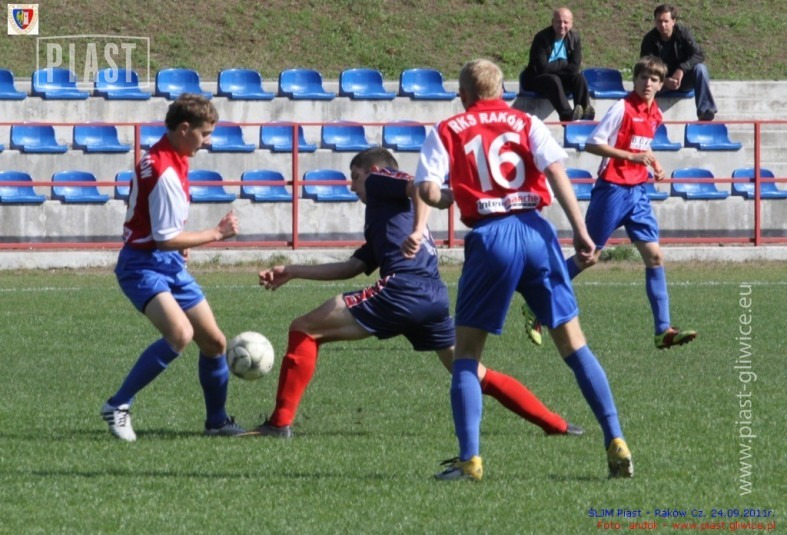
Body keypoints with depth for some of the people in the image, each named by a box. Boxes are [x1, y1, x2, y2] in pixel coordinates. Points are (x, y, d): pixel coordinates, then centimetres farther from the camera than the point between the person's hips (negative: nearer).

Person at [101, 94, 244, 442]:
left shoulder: (170, 159, 9)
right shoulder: (164, 170, -22)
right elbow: (166, 239, -21)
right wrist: (217, 234, -12)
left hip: (170, 265, 10)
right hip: (144, 265, -10)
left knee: (214, 342, 10)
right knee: (181, 333, -31)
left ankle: (217, 421, 27)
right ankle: (118, 406, -21)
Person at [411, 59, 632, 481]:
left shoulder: (447, 131, 10)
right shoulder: (526, 123, 14)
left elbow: (429, 190, -3)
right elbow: (555, 170, -1)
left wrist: (417, 231, 15)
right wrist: (580, 231, -6)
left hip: (490, 239, -2)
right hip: (536, 232, 2)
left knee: (466, 353, 8)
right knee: (573, 343, 9)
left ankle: (468, 459, -5)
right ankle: (615, 443, 3)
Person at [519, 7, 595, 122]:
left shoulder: (574, 38, -2)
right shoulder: (542, 38, -18)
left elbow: (574, 67, -7)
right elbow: (542, 67, -24)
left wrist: (554, 67, -18)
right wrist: (562, 63, -12)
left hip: (560, 78, 5)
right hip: (537, 79, -5)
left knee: (579, 78, -24)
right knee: (554, 80, -37)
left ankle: (585, 113, -37)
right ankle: (568, 116, -52)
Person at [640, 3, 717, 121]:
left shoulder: (683, 32, -11)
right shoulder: (650, 39, -12)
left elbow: (698, 55, -17)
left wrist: (681, 69, -35)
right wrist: (665, 81, -34)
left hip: (683, 79, 1)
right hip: (662, 81, -1)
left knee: (700, 68, -30)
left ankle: (705, 112, -34)